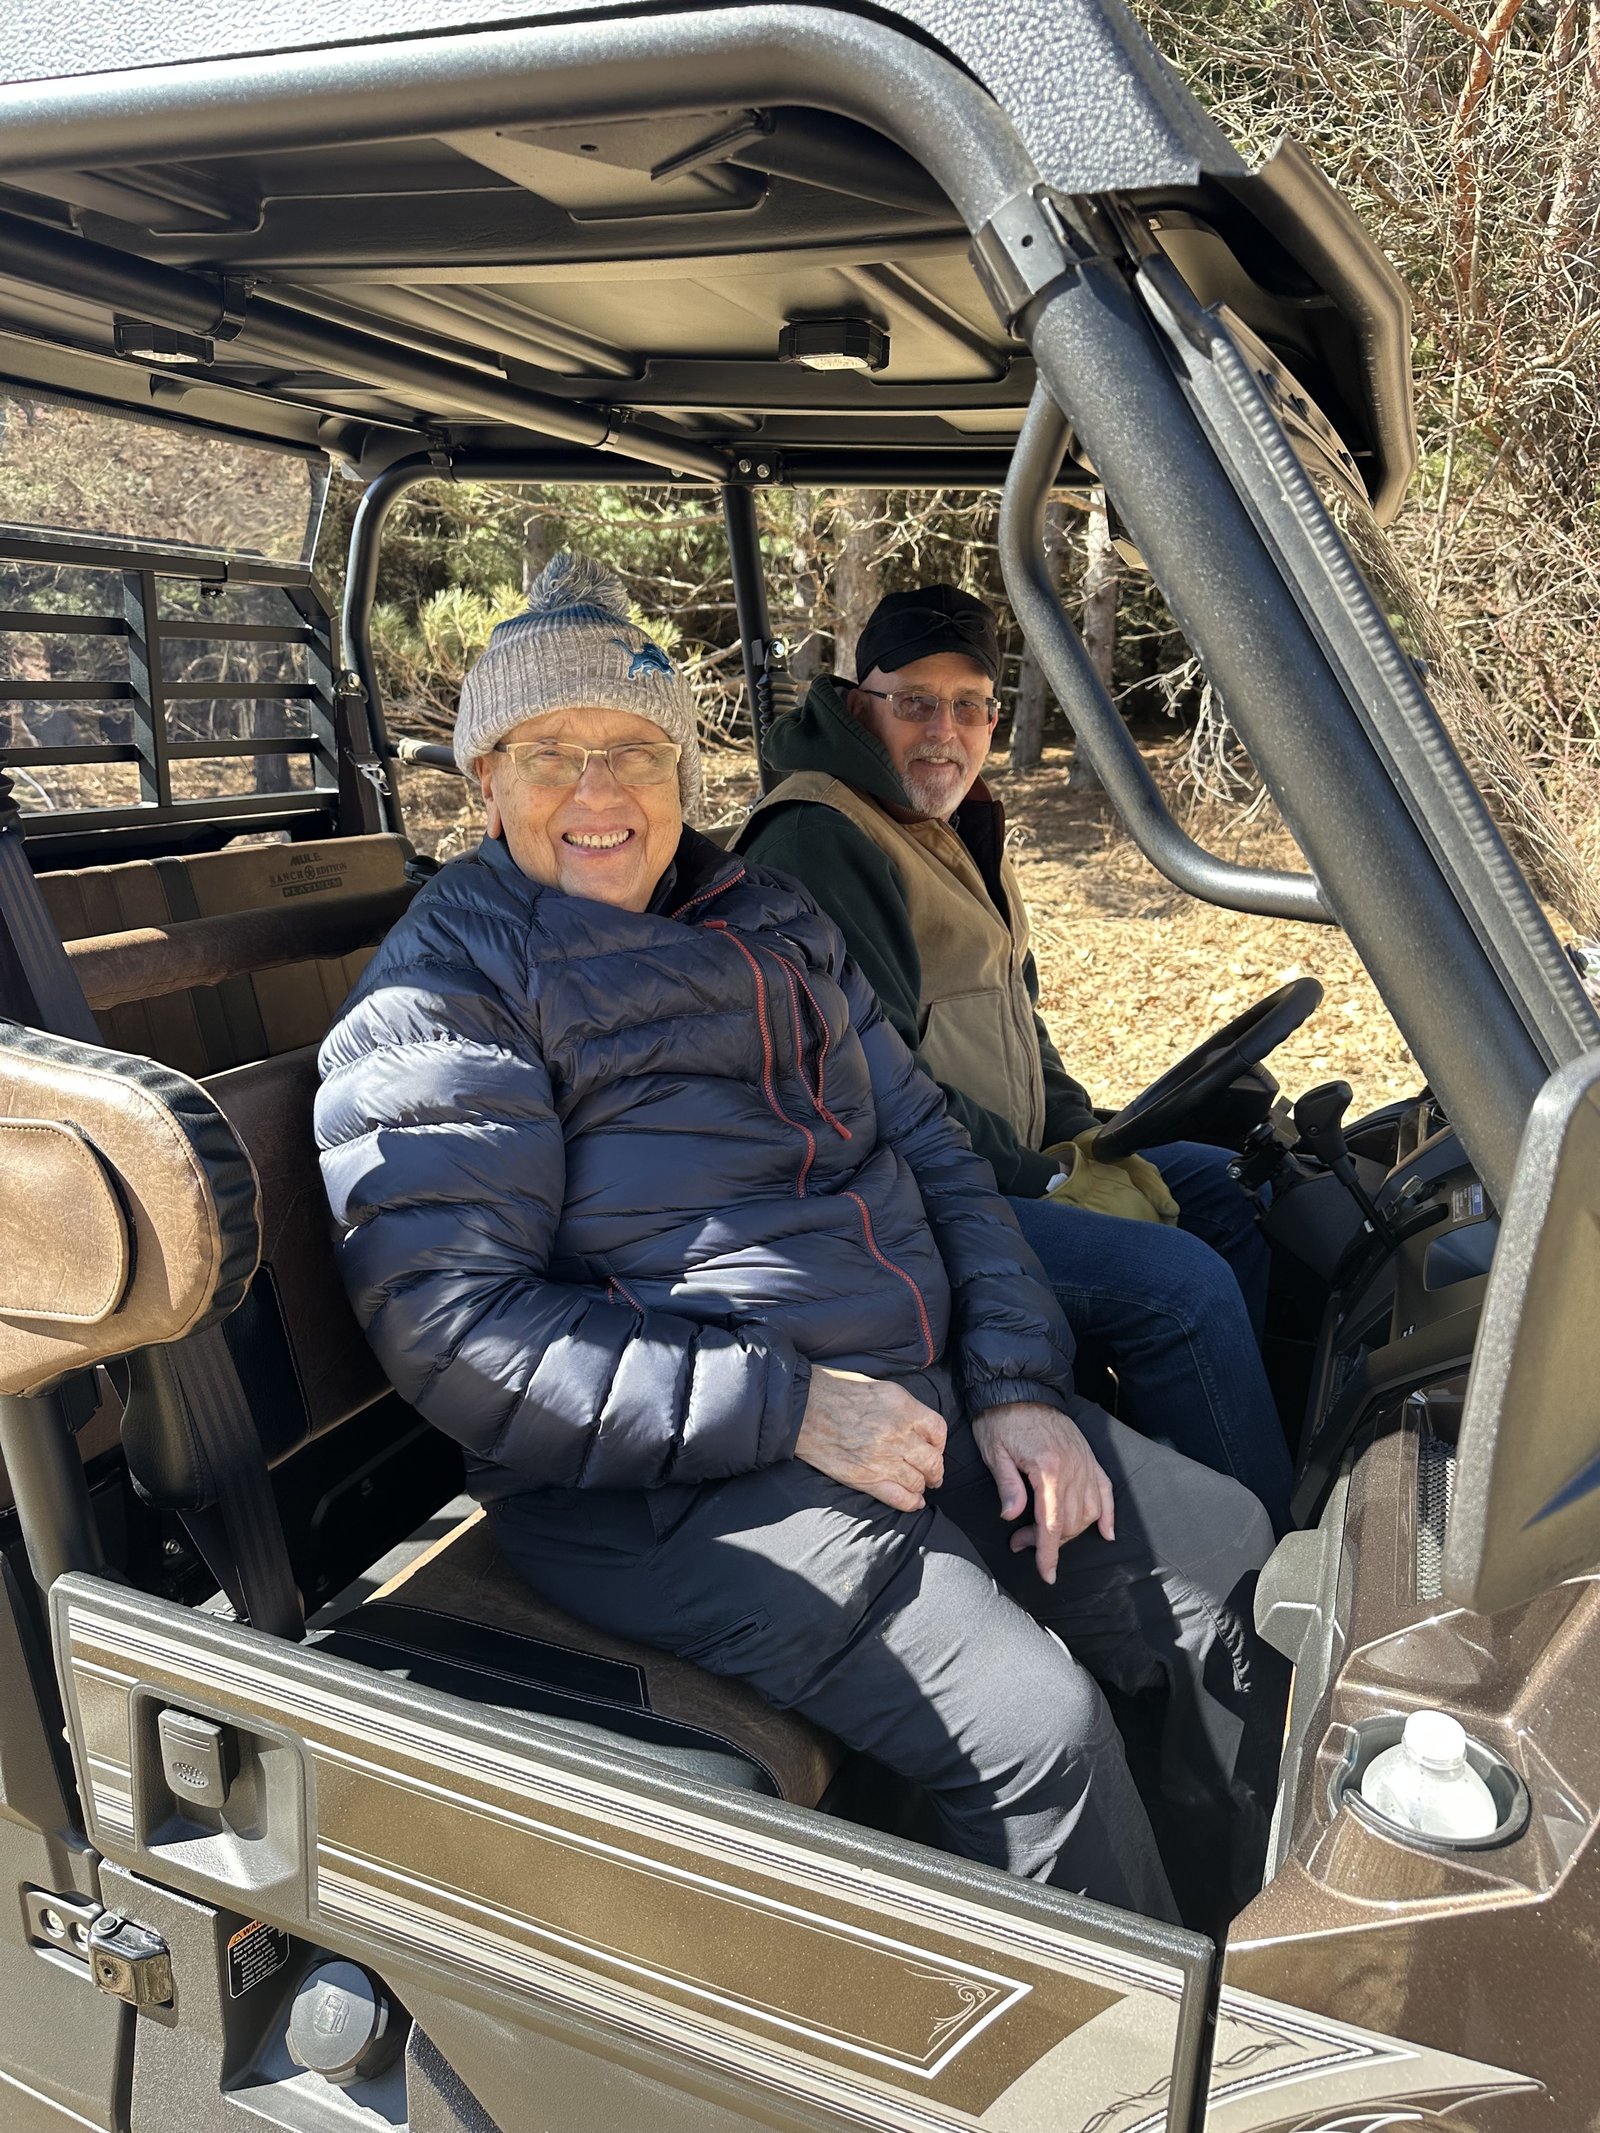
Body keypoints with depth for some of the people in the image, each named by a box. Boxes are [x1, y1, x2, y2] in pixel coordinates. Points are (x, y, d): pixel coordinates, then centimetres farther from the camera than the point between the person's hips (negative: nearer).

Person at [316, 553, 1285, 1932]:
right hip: (666, 1485, -7)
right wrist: (791, 1409, -20)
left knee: (1234, 1563, 5)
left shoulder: (773, 921, 15)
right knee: (1038, 1722, -21)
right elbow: (454, 1329, -16)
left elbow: (930, 1146, 15)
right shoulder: (441, 994, -7)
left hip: (922, 1398, 8)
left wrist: (1018, 1384, 0)